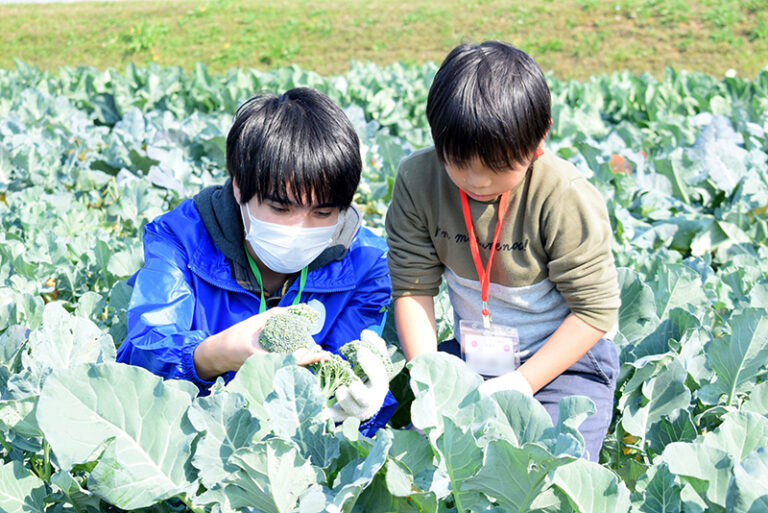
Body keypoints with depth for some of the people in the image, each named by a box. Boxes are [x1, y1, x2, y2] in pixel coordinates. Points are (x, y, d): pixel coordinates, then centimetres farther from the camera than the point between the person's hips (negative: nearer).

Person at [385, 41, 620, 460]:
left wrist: (522, 383, -21)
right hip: (471, 357, 4)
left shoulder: (566, 198, -23)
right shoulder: (417, 180, -12)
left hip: (564, 357, -3)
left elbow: (596, 308, -16)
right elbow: (413, 286, -6)